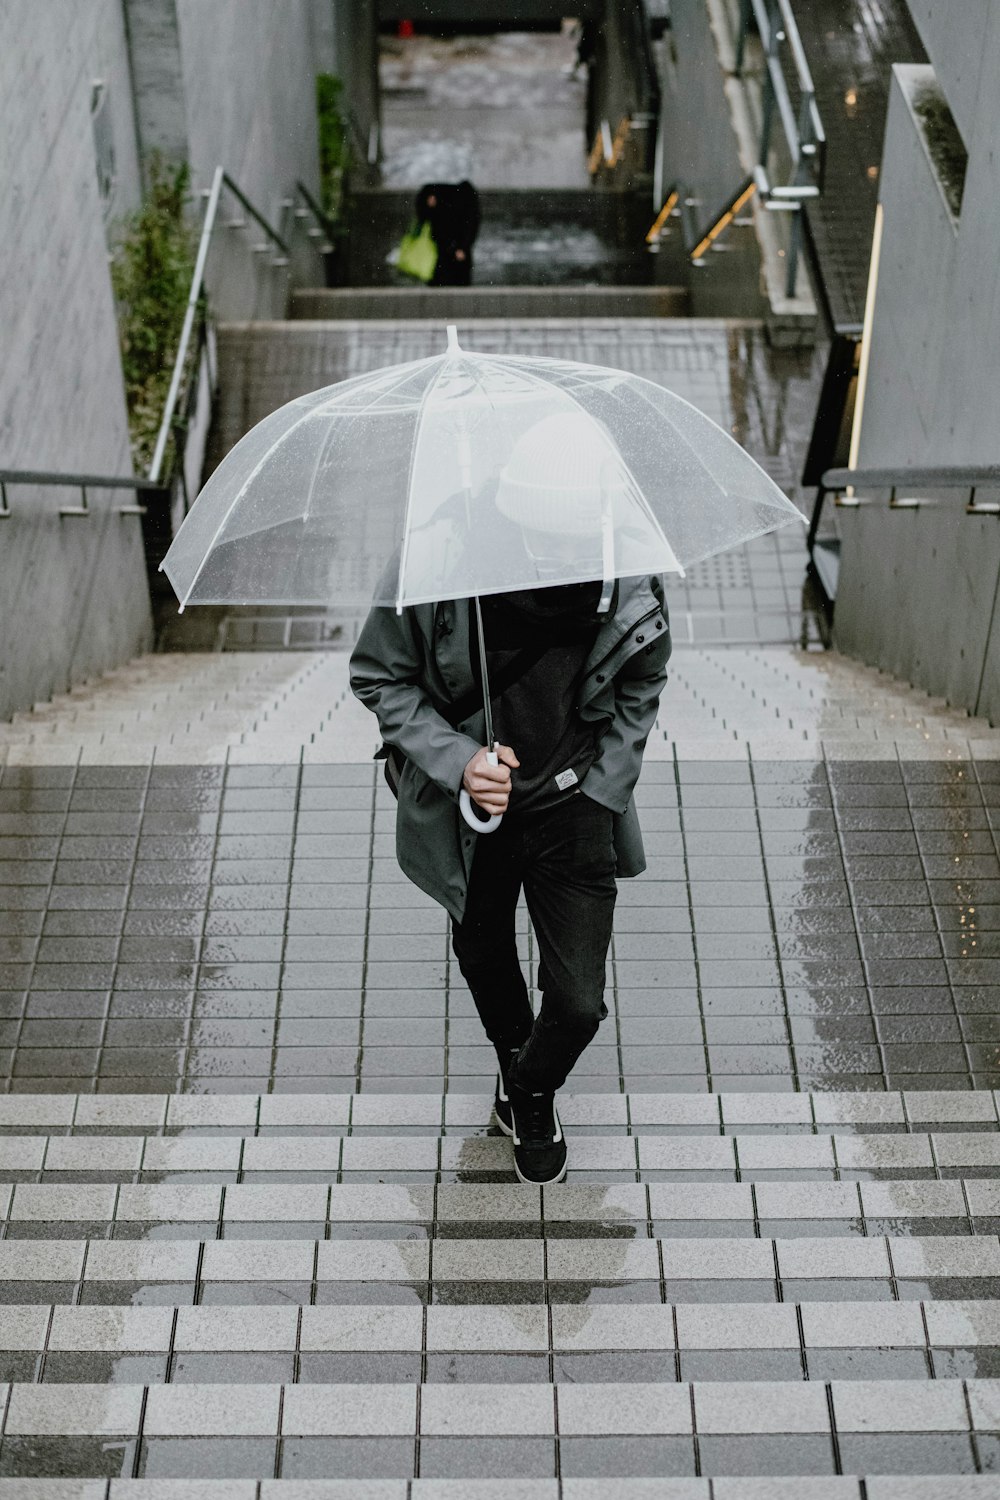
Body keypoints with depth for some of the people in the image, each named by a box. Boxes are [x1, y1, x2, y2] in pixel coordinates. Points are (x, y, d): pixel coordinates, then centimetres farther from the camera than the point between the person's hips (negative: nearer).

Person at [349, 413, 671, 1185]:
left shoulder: (630, 580, -18)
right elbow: (378, 675, -9)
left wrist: (600, 789, -4)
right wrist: (455, 758, -22)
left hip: (573, 805, 0)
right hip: (467, 805, 0)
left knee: (578, 1003, -1)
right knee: (484, 960, 24)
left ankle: (534, 1092, 35)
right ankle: (513, 1057, 59)